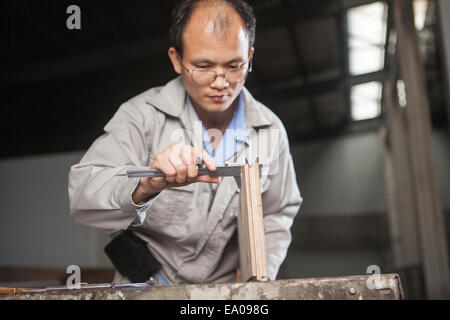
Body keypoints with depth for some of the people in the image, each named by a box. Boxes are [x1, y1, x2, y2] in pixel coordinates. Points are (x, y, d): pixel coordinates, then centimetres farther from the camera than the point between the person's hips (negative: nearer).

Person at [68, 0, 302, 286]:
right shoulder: (142, 115, -11)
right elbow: (83, 196, -22)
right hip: (144, 287, -5)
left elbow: (277, 214, 13)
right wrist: (146, 184, -40)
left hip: (224, 291, 5)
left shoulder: (271, 131, -2)